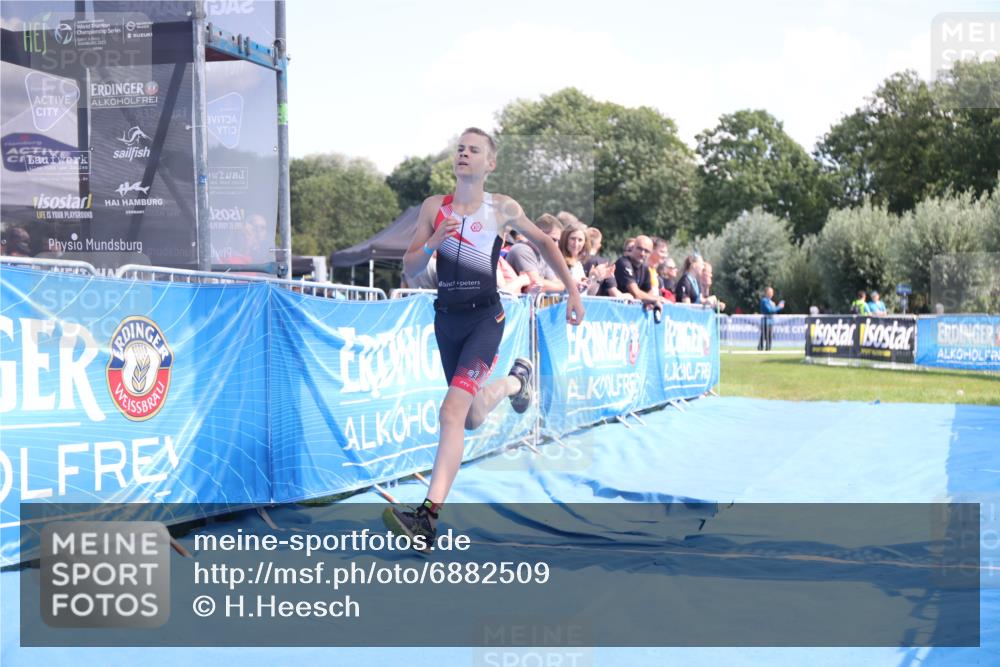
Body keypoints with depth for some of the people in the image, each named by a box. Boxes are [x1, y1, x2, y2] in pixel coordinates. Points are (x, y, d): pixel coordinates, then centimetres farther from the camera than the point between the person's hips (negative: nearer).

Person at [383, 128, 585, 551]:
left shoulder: (503, 209, -1)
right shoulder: (434, 207, 5)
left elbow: (544, 242, 15)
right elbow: (409, 269, 4)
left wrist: (572, 291, 13)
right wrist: (433, 242, -16)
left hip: (484, 318, -4)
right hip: (446, 319, 4)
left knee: (451, 412, -23)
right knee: (473, 420, 22)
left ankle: (428, 518, -18)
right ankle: (515, 380, 56)